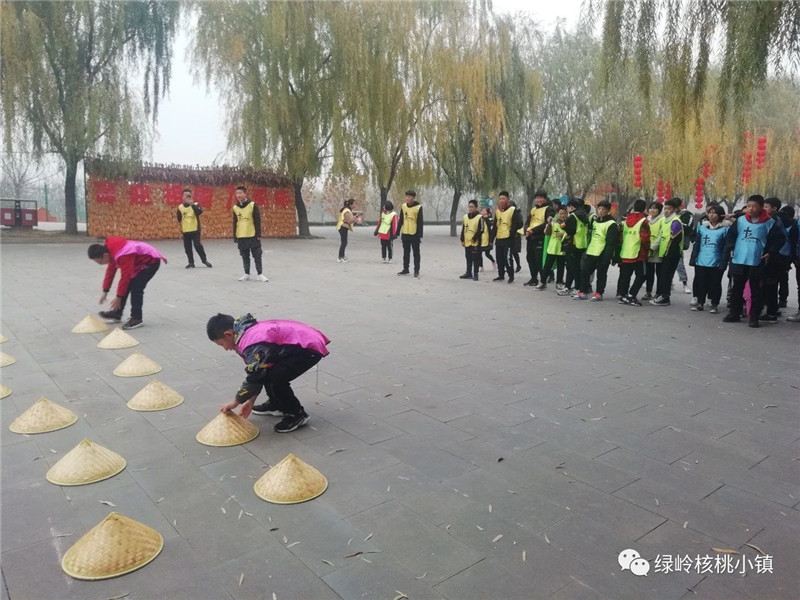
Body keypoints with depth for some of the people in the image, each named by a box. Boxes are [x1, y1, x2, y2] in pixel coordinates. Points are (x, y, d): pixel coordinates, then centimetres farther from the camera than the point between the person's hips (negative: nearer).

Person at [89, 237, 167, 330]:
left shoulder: (122, 255, -35)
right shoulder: (110, 250, -3)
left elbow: (125, 277, -29)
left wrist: (118, 297, -20)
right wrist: (105, 291, 10)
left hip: (151, 261, -10)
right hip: (139, 261, 10)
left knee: (136, 287, -18)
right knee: (126, 286, 8)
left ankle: (136, 319, -9)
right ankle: (117, 313, 20)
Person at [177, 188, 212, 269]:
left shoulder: (195, 205, -1)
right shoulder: (180, 207, 5)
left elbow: (200, 211, -24)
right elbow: (179, 219, 13)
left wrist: (192, 204, -28)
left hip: (195, 230, -3)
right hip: (185, 231, 3)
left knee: (198, 245, -8)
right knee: (187, 247, 5)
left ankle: (204, 260, 10)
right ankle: (191, 263, 16)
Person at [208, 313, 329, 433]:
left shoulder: (253, 344, -24)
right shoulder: (250, 332, 8)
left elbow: (254, 377, -22)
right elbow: (257, 373, 16)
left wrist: (234, 403, -8)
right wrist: (251, 401, 17)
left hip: (310, 347, -11)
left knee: (276, 379, -19)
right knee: (265, 371, 12)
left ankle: (297, 415, 1)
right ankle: (275, 405, 31)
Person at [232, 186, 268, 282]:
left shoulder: (252, 205, -4)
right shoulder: (235, 207, 8)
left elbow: (257, 221, -5)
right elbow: (235, 223, 13)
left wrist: (258, 234, -9)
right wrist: (235, 237, 10)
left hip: (253, 235, -4)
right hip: (241, 237, 4)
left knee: (257, 255, -1)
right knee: (245, 256, 10)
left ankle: (259, 274, 4)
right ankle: (246, 274, 19)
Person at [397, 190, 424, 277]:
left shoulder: (418, 207, -8)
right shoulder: (403, 206, 5)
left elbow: (420, 223, -8)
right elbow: (401, 220, 11)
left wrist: (420, 235, -10)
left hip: (415, 234, -4)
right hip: (405, 233, 4)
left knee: (416, 253, 4)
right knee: (406, 253, 12)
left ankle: (416, 270, 10)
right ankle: (405, 269, 21)